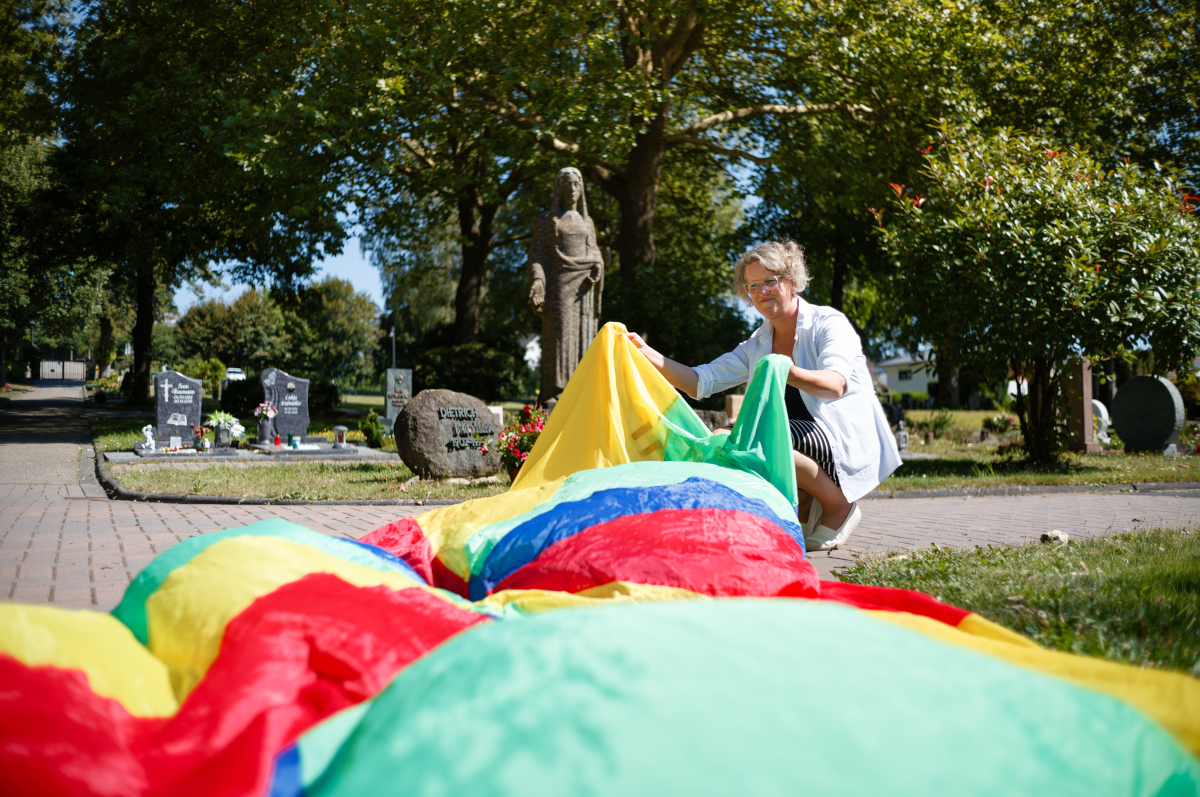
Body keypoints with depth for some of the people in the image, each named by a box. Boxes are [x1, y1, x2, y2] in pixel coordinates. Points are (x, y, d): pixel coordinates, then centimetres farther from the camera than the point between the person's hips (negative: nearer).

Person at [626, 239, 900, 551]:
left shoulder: (829, 323, -6)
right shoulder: (756, 345, 13)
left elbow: (835, 385, -25)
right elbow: (699, 381, 6)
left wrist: (788, 373, -45)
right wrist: (645, 353, -7)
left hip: (850, 443, -6)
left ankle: (840, 505, -10)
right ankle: (808, 509, 0)